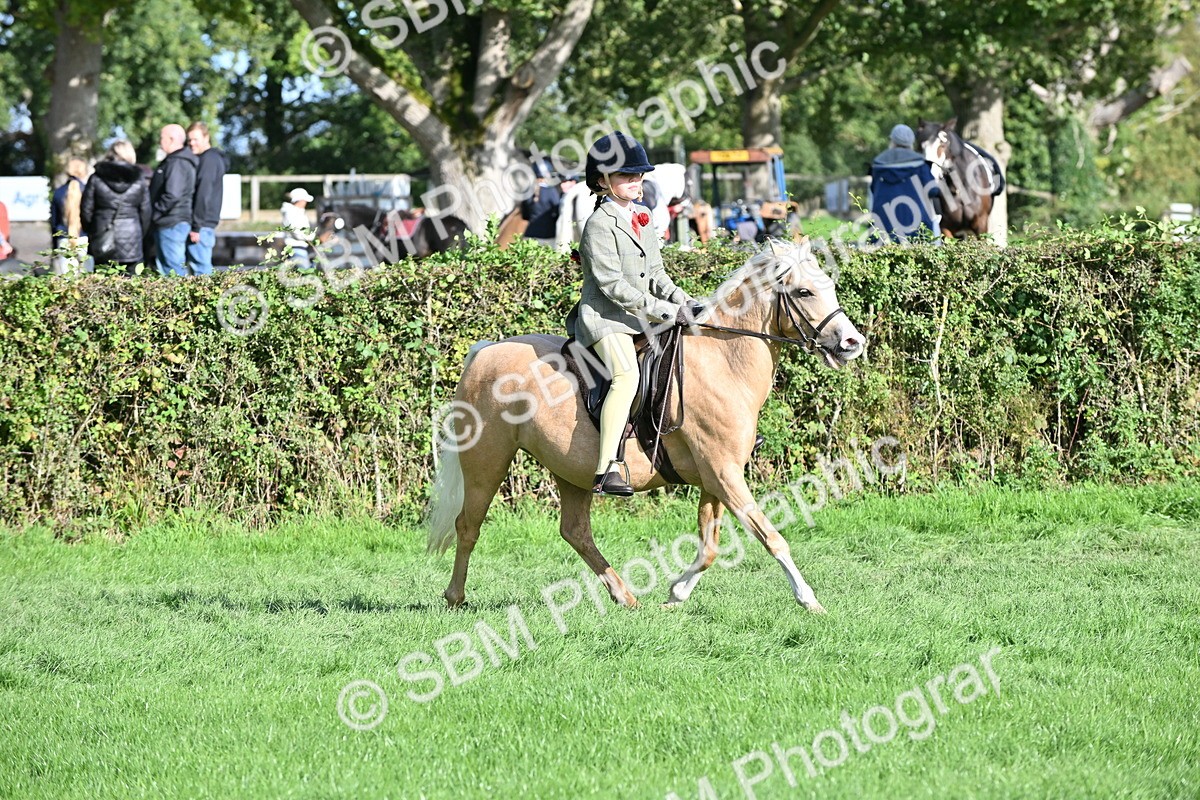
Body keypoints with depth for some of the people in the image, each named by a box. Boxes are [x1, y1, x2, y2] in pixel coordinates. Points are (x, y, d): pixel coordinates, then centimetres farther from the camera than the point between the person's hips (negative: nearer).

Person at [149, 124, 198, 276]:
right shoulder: (172, 160, 17)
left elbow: (173, 195, -26)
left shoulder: (177, 163, -17)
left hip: (172, 224, -11)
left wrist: (154, 213, -15)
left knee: (173, 268, -10)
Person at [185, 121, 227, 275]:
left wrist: (196, 227, -20)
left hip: (202, 224, -10)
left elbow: (203, 194, -18)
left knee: (200, 267, -11)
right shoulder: (215, 158, 19)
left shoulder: (209, 160, -12)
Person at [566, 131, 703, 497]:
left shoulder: (643, 222, 16)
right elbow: (612, 284, -18)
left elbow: (656, 276, 18)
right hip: (605, 319, -9)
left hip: (640, 319, 9)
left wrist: (684, 302, -1)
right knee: (627, 376, -33)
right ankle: (606, 471, -42)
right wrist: (664, 310, -21)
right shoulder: (599, 224, -11)